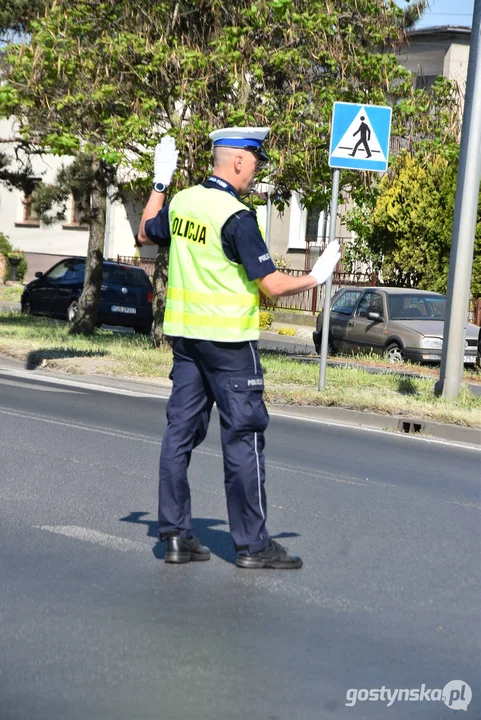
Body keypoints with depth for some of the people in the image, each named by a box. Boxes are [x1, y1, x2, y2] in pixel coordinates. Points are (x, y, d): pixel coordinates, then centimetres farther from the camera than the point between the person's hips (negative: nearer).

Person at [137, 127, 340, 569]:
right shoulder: (237, 217, -17)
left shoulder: (182, 202, 5)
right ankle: (252, 544, 6)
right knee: (244, 437, 0)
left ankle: (176, 536, 14)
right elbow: (272, 286, -18)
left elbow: (146, 235, 25)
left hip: (184, 333, 8)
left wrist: (160, 185, 33)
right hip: (228, 339, -8)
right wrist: (316, 279, -2)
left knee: (181, 431, 9)